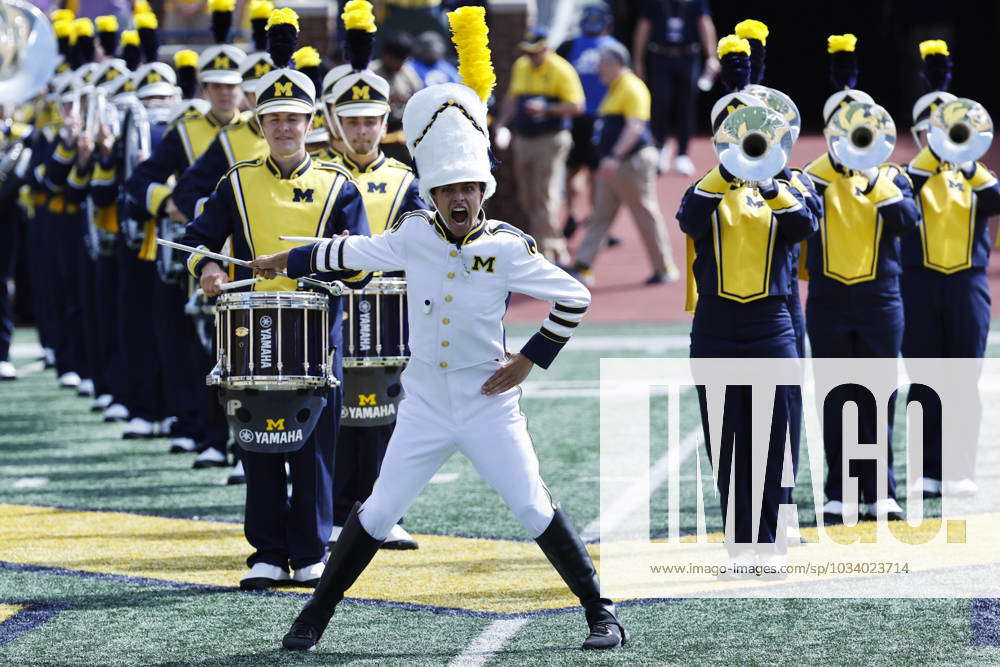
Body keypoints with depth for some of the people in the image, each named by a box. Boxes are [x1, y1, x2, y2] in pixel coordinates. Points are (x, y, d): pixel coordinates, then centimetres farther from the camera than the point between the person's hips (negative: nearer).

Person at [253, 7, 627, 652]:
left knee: (535, 511, -6)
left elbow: (575, 298, -8)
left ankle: (603, 614, 5)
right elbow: (350, 251, 14)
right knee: (377, 514, 3)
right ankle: (316, 616, 15)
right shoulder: (413, 236, -2)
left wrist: (529, 361, -9)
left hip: (489, 403, -2)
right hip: (425, 403, 2)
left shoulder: (507, 248, -11)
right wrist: (284, 261, 25)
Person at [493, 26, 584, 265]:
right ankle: (558, 251, 20)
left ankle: (548, 252, -11)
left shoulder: (561, 71, -9)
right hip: (523, 141, 8)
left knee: (546, 198, -12)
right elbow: (512, 98, 24)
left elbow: (576, 106, -12)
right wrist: (501, 123, 10)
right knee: (528, 200, 9)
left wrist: (546, 108, -22)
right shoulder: (520, 67, 13)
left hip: (550, 140, -8)